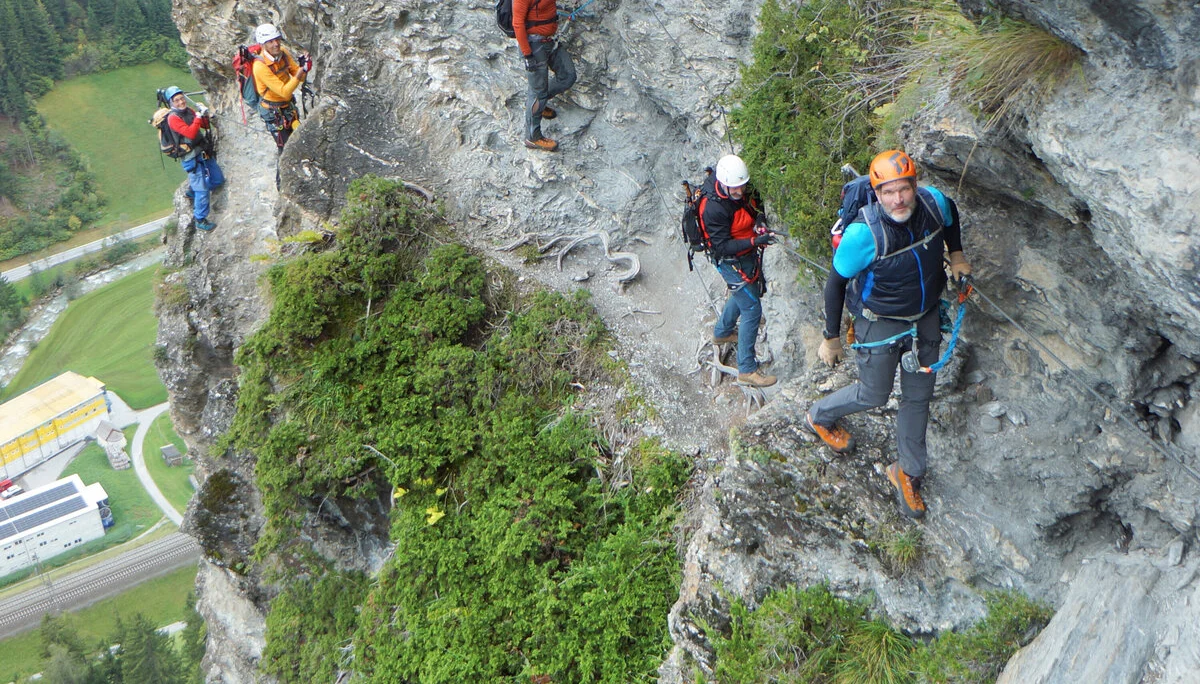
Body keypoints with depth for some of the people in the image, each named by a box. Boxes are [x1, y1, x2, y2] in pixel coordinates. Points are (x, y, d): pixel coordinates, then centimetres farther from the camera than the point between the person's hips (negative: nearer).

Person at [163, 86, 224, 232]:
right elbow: (190, 133, -27)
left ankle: (192, 190, 37)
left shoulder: (188, 111, 8)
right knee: (202, 189, -6)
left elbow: (204, 125, 13)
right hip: (192, 157, -8)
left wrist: (206, 116, -7)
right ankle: (200, 220, 8)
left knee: (218, 179, 15)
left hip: (204, 153, 8)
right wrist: (199, 117, -26)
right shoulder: (173, 118, -16)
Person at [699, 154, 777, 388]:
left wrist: (759, 218, -8)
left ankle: (722, 332, 56)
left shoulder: (740, 188, -10)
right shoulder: (713, 208, -33)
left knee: (747, 293, 30)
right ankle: (747, 370, 5)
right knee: (752, 309, -5)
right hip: (732, 262, -9)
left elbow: (755, 204, 12)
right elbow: (722, 247, -31)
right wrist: (754, 241, -41)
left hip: (749, 254, 9)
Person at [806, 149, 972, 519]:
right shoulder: (864, 233, -32)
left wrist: (957, 255, 7)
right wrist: (832, 338, -12)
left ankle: (907, 472, 35)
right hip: (880, 322, -5)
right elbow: (836, 283, -19)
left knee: (919, 397, 15)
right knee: (874, 395, 10)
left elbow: (951, 213, 11)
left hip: (926, 317, 5)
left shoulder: (933, 203, -18)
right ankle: (820, 416, 43)